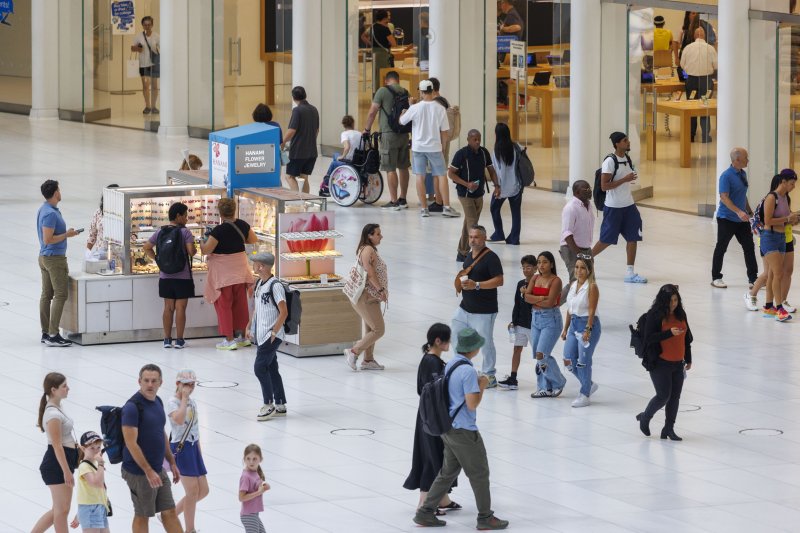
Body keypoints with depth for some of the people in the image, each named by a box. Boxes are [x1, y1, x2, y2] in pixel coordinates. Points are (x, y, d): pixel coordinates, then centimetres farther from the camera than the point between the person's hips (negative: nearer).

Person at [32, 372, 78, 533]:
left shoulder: (57, 408, 12)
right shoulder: (54, 414, -19)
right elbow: (57, 445, -21)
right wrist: (67, 471, -21)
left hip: (62, 465, 10)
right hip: (56, 465, -10)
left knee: (58, 510, 15)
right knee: (62, 510, -2)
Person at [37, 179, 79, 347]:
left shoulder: (44, 210, 10)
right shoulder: (51, 213, -21)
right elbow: (48, 240, -23)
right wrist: (67, 235, -15)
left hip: (44, 257, 10)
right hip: (55, 258, -10)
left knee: (46, 295, 10)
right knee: (60, 295, -9)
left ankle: (46, 333, 12)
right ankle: (53, 335, -13)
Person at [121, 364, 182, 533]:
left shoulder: (157, 402, 8)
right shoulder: (132, 406, -18)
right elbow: (131, 443, -22)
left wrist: (172, 463, 19)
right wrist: (149, 471, -23)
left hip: (158, 470, 8)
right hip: (139, 472, -8)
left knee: (169, 512, 10)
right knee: (142, 516, 3)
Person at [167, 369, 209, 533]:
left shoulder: (192, 402, 12)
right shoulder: (173, 402, -11)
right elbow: (179, 419, -33)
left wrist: (199, 453, 18)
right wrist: (184, 398, -21)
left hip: (193, 447, 8)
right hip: (180, 448, -8)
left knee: (203, 490, 8)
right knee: (193, 490, -8)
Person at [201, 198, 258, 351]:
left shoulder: (219, 230, -20)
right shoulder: (242, 225, -2)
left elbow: (206, 250, -18)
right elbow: (254, 240, 13)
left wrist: (202, 243, 3)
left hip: (223, 272, -6)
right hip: (240, 269, 6)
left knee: (224, 305, 3)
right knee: (240, 303, 14)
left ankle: (229, 339, 3)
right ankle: (241, 336, 23)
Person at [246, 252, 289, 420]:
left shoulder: (275, 285, -16)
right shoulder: (259, 283, 11)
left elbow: (283, 312, -18)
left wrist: (274, 332, -18)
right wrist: (249, 327, 17)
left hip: (271, 336, -9)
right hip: (261, 335, 9)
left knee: (260, 367, -11)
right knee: (271, 369, 11)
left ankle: (268, 405, -3)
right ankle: (280, 405, 17)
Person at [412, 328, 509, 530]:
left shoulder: (450, 364, 6)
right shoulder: (468, 371, -22)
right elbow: (472, 404, -21)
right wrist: (482, 386, -9)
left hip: (449, 428, 9)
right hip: (464, 431, -9)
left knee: (448, 472, 17)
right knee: (479, 474, 6)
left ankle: (426, 513, 16)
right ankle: (485, 517, 17)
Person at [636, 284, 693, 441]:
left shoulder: (680, 315, 8)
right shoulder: (655, 315, -11)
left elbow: (686, 337, 17)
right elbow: (649, 337, -17)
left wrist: (688, 359, 18)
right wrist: (669, 333, -28)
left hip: (677, 364, 6)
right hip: (660, 363, -6)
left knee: (675, 396, 6)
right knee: (664, 395, -6)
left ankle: (669, 428, 16)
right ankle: (645, 418, 18)